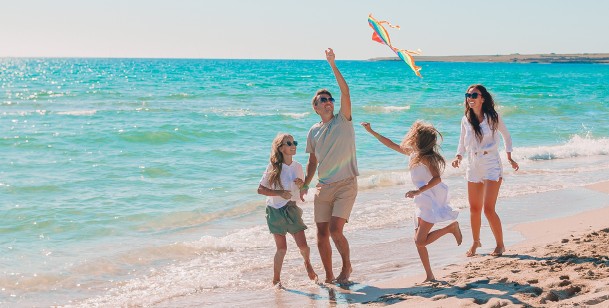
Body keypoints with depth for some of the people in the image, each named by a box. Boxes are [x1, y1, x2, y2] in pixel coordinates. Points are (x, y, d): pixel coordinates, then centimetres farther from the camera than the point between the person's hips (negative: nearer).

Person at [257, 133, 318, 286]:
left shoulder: (298, 166, 3)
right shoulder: (273, 167, -9)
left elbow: (304, 190, 15)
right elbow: (260, 189, -9)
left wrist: (302, 185, -9)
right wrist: (279, 193, -20)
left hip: (292, 209, 3)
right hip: (275, 210, -3)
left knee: (303, 245, -2)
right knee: (282, 248, -3)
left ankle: (308, 263, 31)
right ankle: (276, 279, 14)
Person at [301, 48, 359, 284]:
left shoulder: (343, 120, -1)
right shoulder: (314, 132, 10)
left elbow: (345, 92, -15)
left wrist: (333, 65, -18)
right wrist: (305, 185, 15)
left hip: (346, 185, -4)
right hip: (323, 187, 4)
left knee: (335, 230, -16)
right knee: (322, 234, 3)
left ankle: (347, 265, 9)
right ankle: (329, 276, 16)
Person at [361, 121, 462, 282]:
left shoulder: (426, 157, -14)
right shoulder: (413, 152, 11)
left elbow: (437, 178, -26)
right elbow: (391, 145, 21)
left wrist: (418, 191, -32)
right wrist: (371, 131, 21)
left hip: (432, 202, -9)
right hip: (423, 202, 9)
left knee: (421, 241, -15)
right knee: (419, 240, 5)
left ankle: (451, 228, -2)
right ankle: (430, 276, 10)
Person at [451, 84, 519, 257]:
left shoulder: (493, 117, -6)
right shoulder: (466, 120, 3)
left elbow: (506, 136, 9)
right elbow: (462, 143, 13)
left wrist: (510, 158, 8)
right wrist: (458, 158, -5)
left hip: (492, 167, -4)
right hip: (473, 168, 4)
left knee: (488, 209, -11)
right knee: (474, 208, 9)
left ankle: (500, 244, 6)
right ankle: (476, 242, 28)